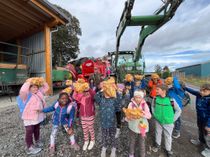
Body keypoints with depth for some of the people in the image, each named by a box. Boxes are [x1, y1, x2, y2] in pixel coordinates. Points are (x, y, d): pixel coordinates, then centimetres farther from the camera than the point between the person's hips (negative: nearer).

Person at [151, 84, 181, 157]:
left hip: (168, 123, -2)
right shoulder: (155, 99, -15)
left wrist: (172, 119, -8)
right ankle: (157, 145, 48)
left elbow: (178, 110, -7)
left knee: (168, 136, 17)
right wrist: (155, 115, 1)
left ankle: (168, 150, 43)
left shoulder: (171, 100, -23)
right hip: (158, 121, 2)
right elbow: (152, 106, 4)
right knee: (158, 133, 22)